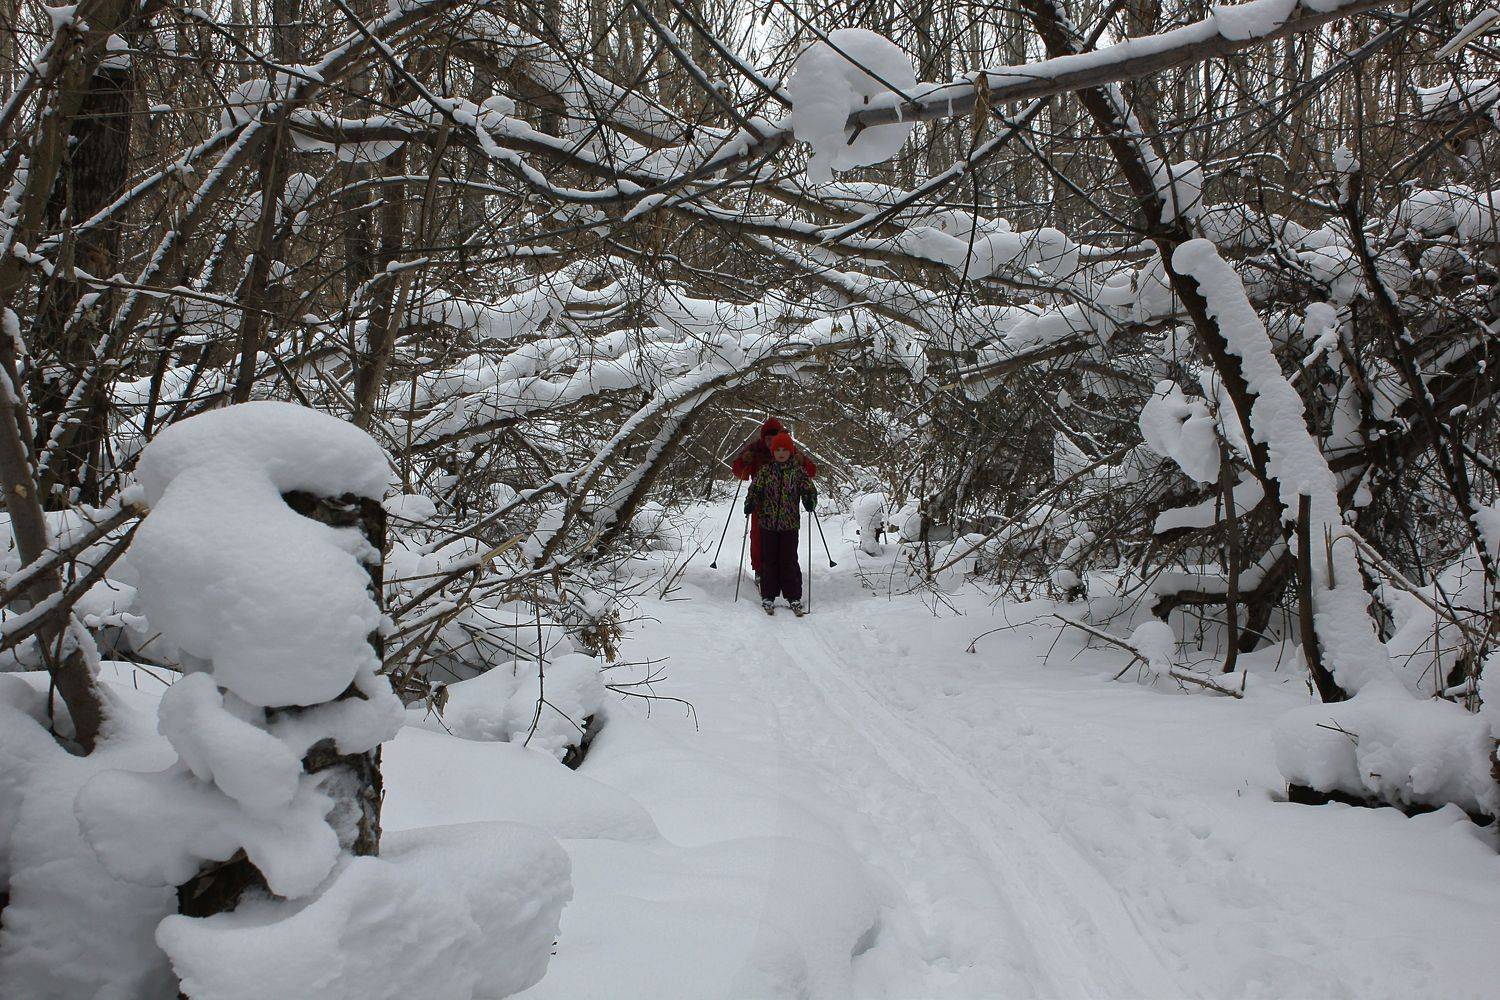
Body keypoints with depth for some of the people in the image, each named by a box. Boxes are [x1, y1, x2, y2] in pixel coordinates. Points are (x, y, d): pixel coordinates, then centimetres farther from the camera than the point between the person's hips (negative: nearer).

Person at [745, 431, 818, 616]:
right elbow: (755, 488, 5)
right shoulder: (765, 470, 3)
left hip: (789, 524, -1)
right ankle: (768, 596, 14)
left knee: (789, 561, 1)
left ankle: (794, 597, 10)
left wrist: (810, 501, -17)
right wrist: (750, 504, -12)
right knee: (768, 560, 6)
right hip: (767, 523, 1)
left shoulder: (798, 470, 1)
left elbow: (808, 489, 3)